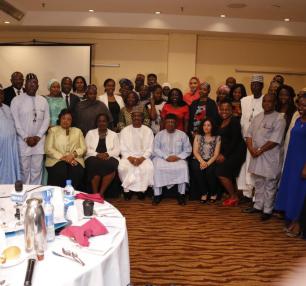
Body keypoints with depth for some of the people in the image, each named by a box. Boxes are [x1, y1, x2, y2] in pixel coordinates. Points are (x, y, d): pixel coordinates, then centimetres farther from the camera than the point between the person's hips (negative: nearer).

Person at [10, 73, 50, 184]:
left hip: (39, 140, 3)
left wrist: (38, 136, -6)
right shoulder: (16, 100, -3)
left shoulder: (43, 100, 7)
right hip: (23, 141, -2)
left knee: (37, 169, 7)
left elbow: (47, 119, 4)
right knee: (24, 169, 5)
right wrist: (26, 138, -11)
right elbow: (15, 121, -6)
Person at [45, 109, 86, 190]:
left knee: (77, 170, -32)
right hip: (56, 160, -1)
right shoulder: (53, 130, 14)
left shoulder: (78, 131, 21)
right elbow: (48, 149, 1)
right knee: (61, 170, -34)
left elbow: (83, 148, 11)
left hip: (75, 160, 2)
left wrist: (73, 154, -10)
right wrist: (63, 157, -11)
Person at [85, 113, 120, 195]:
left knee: (110, 165, -35)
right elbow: (86, 149, 4)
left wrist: (107, 154, -14)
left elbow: (117, 150, 5)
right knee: (95, 164, -36)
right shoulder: (90, 133, 14)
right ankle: (94, 194, -29)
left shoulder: (114, 134, 14)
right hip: (93, 157, 0)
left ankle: (101, 193, -30)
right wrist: (97, 154, -13)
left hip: (109, 158, 0)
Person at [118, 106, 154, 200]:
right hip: (128, 157, 0)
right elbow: (123, 148, 2)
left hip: (143, 157, 0)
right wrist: (130, 158, -15)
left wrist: (141, 158, -15)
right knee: (122, 167, -30)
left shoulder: (148, 131, 4)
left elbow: (149, 149, 1)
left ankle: (141, 189, -10)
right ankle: (127, 189, -9)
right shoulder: (125, 131, 5)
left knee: (148, 168, -30)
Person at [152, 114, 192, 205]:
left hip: (178, 159, 0)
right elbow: (156, 149, 0)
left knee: (183, 167, -31)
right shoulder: (159, 134, 10)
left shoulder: (182, 134, 10)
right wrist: (166, 157, -15)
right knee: (157, 168, -31)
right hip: (162, 157, 0)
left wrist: (178, 157, -12)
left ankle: (181, 194, -20)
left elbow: (188, 149, 5)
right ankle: (157, 194, -22)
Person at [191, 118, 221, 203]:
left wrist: (208, 163, -17)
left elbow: (216, 154, -2)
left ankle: (213, 193, -6)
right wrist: (202, 161, -16)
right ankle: (204, 193, -15)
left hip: (211, 161, -1)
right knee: (196, 169, -32)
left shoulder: (217, 138, 6)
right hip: (199, 160, 1)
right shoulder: (198, 136, 11)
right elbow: (195, 151, 2)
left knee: (210, 170, -32)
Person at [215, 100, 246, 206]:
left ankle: (233, 197, 7)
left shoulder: (234, 121, -13)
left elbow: (235, 140, -18)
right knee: (229, 175, 7)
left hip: (236, 152, -7)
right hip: (226, 152, 7)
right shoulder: (221, 122, 10)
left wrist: (225, 155, -16)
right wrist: (220, 154, 2)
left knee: (222, 174, -9)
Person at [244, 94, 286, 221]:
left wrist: (260, 150, -15)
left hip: (270, 157, -6)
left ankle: (267, 210, 15)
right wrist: (251, 148, -7)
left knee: (270, 185, 4)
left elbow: (275, 140, -18)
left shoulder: (279, 119, -11)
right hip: (256, 155, 6)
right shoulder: (257, 117, 10)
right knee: (258, 183, 17)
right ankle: (258, 206, 30)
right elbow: (249, 134, 9)